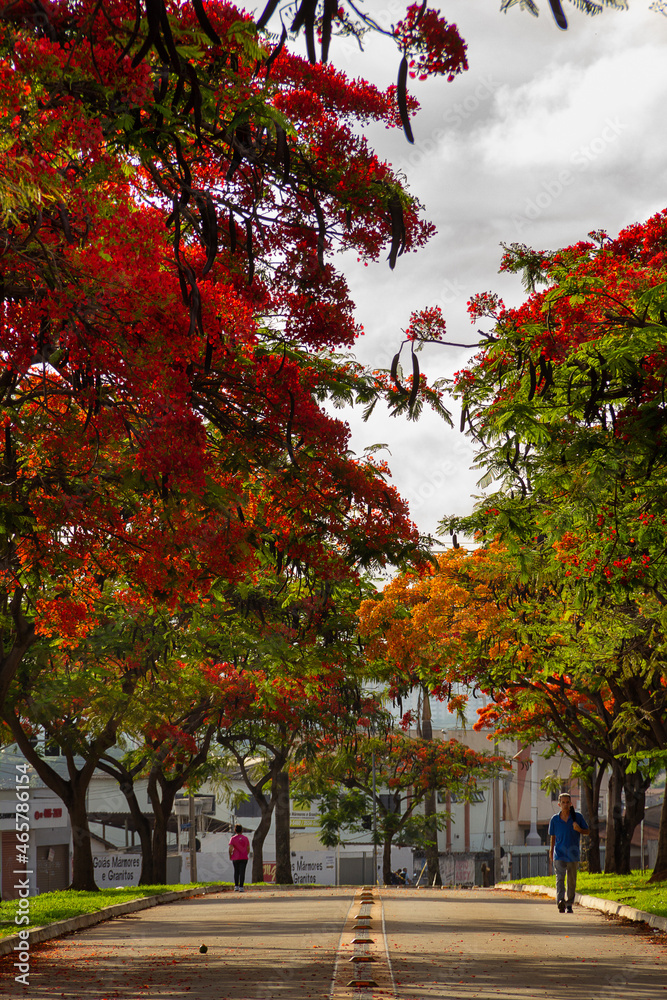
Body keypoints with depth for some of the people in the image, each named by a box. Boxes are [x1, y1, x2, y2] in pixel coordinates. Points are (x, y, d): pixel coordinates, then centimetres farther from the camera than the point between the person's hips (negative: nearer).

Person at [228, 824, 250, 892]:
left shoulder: (233, 838, -6)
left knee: (236, 872, 14)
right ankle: (241, 887, -7)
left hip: (235, 858, 0)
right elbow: (248, 849, 5)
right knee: (242, 872, -1)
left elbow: (230, 849, -12)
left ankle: (236, 886, 12)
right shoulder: (245, 838, 2)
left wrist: (230, 856, 3)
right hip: (244, 858, 0)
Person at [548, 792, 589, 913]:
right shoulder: (555, 819, 3)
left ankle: (569, 905, 19)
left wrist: (579, 829, -12)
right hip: (559, 854, -1)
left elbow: (587, 832, 8)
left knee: (571, 881, 7)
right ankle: (560, 901, -31)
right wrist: (551, 851, 12)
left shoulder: (577, 817, 2)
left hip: (573, 854, 1)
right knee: (560, 878, -17)